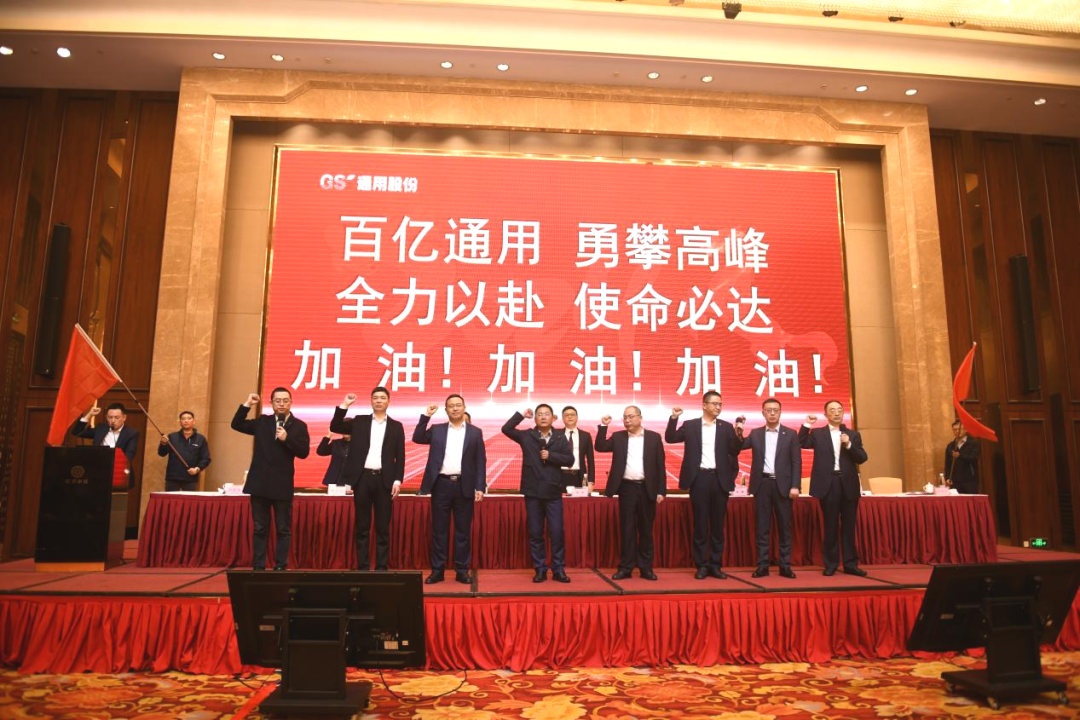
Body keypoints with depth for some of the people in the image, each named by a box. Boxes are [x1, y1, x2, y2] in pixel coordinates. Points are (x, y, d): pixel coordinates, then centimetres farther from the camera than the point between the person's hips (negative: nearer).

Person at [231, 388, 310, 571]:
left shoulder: (299, 426, 0)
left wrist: (286, 439, -19)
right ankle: (258, 566, 15)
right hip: (260, 483, 3)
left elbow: (304, 452, -7)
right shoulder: (262, 422, 10)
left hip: (282, 485, -3)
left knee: (283, 529, 4)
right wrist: (247, 404, 1)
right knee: (259, 528, 9)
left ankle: (280, 566, 10)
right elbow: (236, 425, 10)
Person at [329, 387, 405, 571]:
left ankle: (382, 567, 9)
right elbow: (335, 427, 2)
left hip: (384, 480, -1)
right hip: (363, 478, 1)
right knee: (362, 527, 5)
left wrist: (398, 480, -5)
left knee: (383, 528, 3)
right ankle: (363, 567, 11)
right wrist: (345, 405, -5)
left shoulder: (396, 426, 8)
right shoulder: (359, 421, 11)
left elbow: (400, 456, 4)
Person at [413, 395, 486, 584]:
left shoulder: (475, 432, 7)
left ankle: (462, 571, 12)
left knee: (463, 531, 4)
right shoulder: (437, 430, 10)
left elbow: (480, 462, 4)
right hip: (441, 485, 1)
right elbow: (417, 438, -3)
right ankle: (437, 570, 12)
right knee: (439, 530, 5)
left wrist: (480, 487, -3)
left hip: (464, 486, 0)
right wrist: (426, 416, -6)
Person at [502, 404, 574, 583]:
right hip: (532, 491, 0)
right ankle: (540, 570, 15)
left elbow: (570, 459, -1)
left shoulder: (560, 438, 5)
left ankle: (559, 570, 10)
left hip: (553, 491, 0)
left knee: (557, 532, 0)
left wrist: (551, 456, -12)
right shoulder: (526, 436, 5)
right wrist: (522, 415, -5)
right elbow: (506, 429, -3)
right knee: (535, 533, 6)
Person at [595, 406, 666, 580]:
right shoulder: (618, 437, 8)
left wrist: (661, 491, -3)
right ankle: (625, 567, 9)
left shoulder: (654, 437, 3)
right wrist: (603, 426, -9)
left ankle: (646, 567, 14)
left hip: (647, 488, -1)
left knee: (646, 529, 6)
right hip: (626, 488, 1)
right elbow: (600, 447, -3)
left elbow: (660, 466, 2)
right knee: (626, 529, 3)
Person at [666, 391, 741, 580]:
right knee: (700, 524, 3)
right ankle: (701, 565, 11)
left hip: (719, 478, 2)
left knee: (718, 524, 7)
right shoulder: (690, 425, 5)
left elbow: (734, 452, 1)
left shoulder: (726, 427, 8)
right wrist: (673, 418, -11)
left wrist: (738, 436, -18)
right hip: (699, 478, -2)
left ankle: (715, 565, 16)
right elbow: (670, 438, 2)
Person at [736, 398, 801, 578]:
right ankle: (762, 565, 7)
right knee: (762, 526, 3)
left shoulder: (791, 434, 5)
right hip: (762, 484, 1)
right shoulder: (755, 434, 10)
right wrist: (738, 433, -18)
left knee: (784, 526, 3)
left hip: (782, 484, -1)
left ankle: (785, 566, 10)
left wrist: (795, 486, -8)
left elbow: (796, 462, 1)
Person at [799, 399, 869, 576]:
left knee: (849, 526, 7)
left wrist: (849, 445, -13)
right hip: (828, 483, -2)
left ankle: (850, 563, 13)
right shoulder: (817, 433, 6)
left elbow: (862, 458, 2)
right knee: (830, 526, 4)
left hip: (848, 484, 2)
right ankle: (830, 564, 12)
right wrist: (807, 425, -10)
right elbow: (800, 444, -6)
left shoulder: (853, 435, 11)